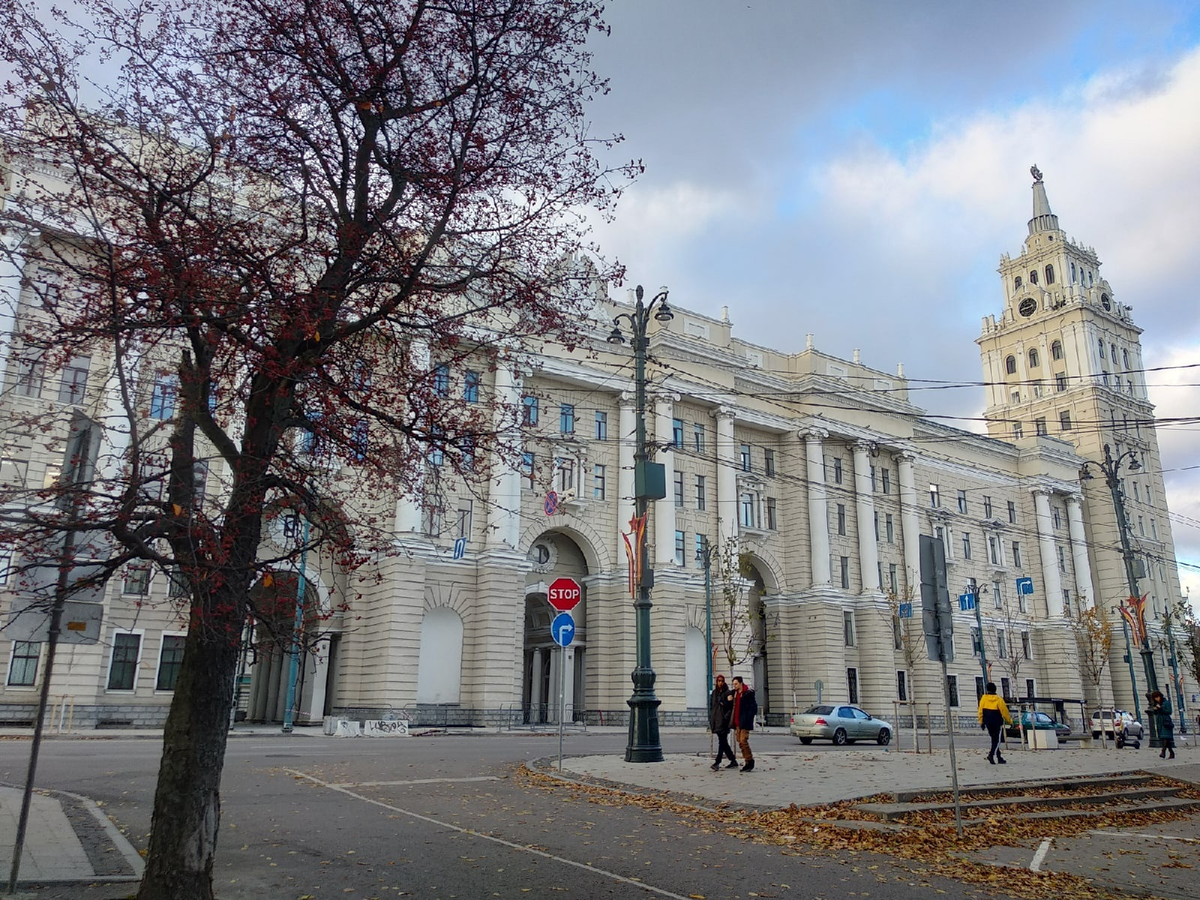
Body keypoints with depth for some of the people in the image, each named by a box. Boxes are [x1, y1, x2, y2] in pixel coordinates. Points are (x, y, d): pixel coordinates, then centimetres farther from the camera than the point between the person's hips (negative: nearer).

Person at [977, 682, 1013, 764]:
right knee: (997, 740, 0)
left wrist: (981, 722, 10)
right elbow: (1004, 711, -5)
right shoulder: (998, 699, -10)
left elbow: (981, 711, 1)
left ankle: (998, 757, 19)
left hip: (987, 723, 3)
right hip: (997, 723, -3)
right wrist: (1010, 721, 9)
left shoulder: (984, 698, -2)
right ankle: (991, 754, -19)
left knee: (994, 739, 15)